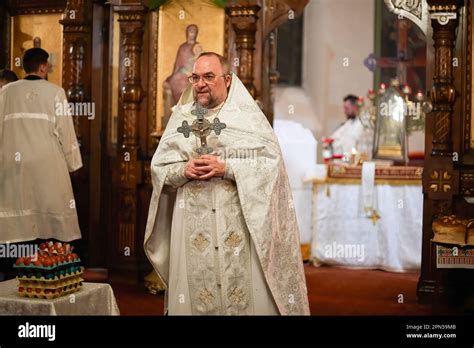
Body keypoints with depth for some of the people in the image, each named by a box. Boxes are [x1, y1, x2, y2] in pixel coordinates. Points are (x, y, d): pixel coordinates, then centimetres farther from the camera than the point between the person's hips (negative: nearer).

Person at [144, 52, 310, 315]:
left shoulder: (248, 114, 1)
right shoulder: (181, 117, 11)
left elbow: (272, 163, -7)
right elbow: (158, 169, 8)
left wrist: (227, 168, -16)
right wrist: (185, 170, -11)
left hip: (240, 225, -2)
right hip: (193, 231, 3)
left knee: (244, 294, -1)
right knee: (196, 294, 5)